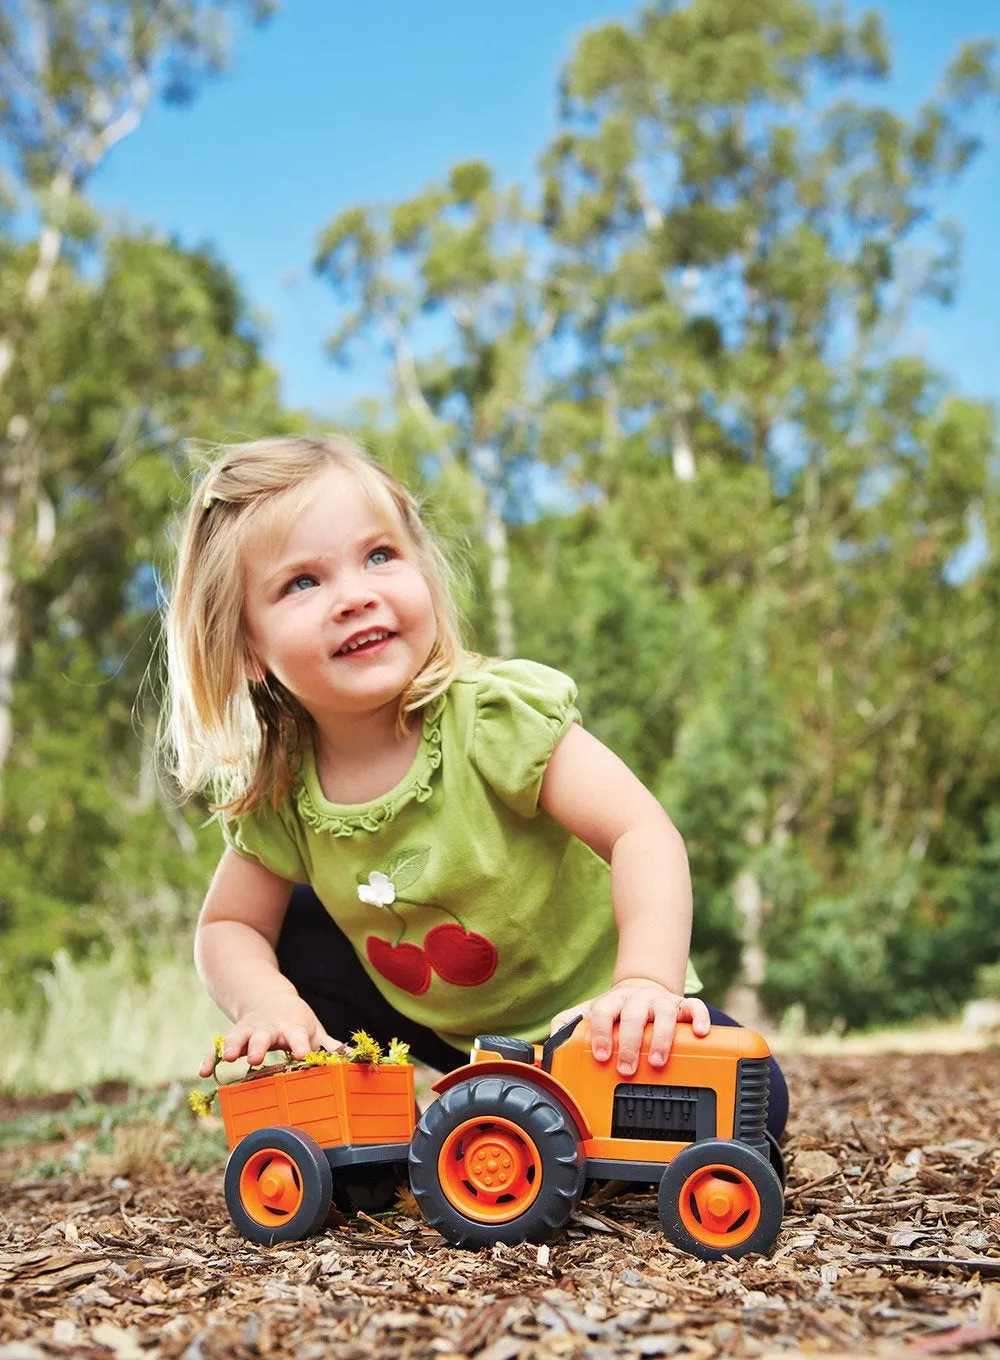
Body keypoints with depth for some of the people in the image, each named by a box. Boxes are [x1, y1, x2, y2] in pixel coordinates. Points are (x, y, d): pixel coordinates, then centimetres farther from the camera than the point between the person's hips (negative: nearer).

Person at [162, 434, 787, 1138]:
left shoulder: (497, 713, -27)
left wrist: (645, 983, -48)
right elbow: (228, 926, -2)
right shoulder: (278, 795, -12)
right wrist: (267, 1001, -24)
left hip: (581, 1002, -3)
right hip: (439, 1028, 4)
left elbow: (644, 834, -33)